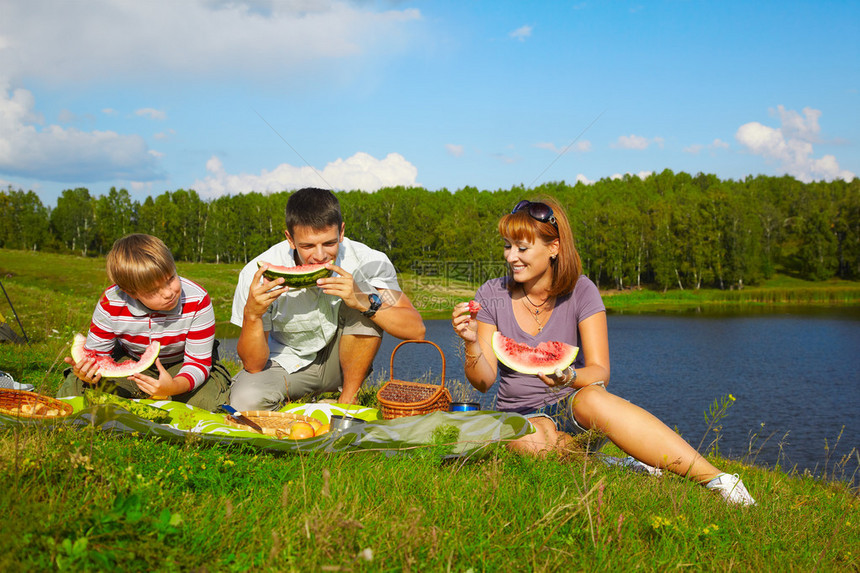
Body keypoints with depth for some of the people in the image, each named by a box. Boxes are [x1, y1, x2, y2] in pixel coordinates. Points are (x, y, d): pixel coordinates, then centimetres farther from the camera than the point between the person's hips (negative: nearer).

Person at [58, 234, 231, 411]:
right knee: (73, 386, -18)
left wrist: (174, 387, -50)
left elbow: (199, 362, -28)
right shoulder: (110, 304, -27)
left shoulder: (197, 301, -32)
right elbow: (96, 354, -16)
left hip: (180, 366, -1)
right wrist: (88, 372, -42)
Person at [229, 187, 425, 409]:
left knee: (369, 294, -25)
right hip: (287, 364, -1)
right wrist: (252, 315, -38)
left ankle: (348, 400, -12)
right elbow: (253, 365, -19)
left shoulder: (365, 261, -22)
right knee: (246, 402, -32)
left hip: (341, 363, 2)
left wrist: (364, 301, -40)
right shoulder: (258, 275, -24)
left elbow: (416, 330, -25)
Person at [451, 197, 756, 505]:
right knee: (535, 440, -38)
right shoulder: (492, 295, -3)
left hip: (571, 407, 0)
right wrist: (472, 343, -25)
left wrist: (569, 377, -34)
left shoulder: (580, 291, -6)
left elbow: (600, 373, -12)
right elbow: (483, 381, -5)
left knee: (592, 398, -37)